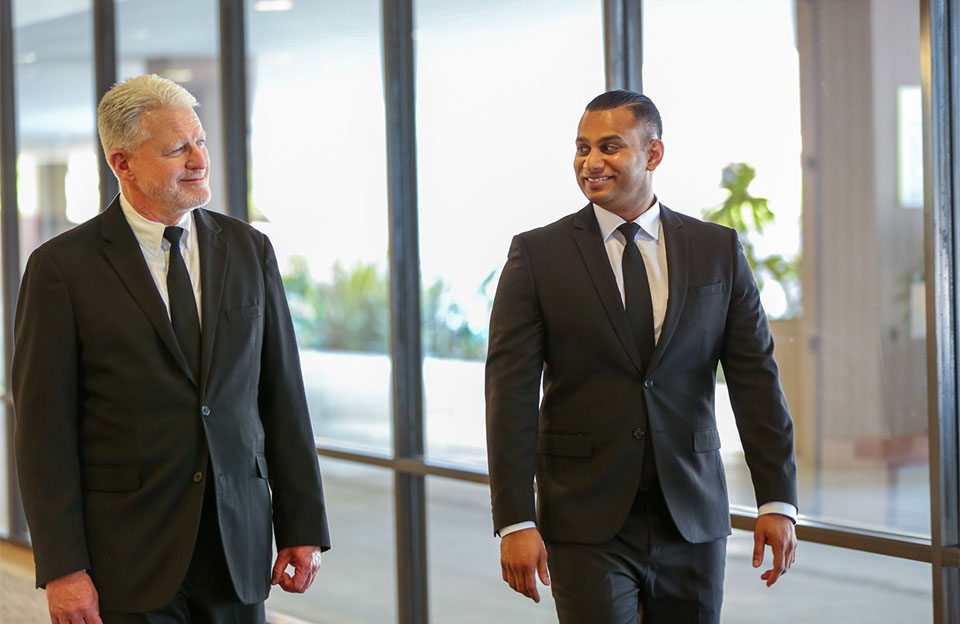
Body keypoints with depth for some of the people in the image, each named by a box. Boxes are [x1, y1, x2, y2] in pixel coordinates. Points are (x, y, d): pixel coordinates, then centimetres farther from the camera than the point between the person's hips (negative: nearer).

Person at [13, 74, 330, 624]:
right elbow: (45, 427, -6)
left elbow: (283, 397, 9)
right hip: (127, 555, -3)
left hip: (238, 552, 3)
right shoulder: (63, 268, -4)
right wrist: (62, 568, -11)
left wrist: (303, 529, 5)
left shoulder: (249, 250, 8)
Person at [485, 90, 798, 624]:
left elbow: (757, 378, 4)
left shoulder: (718, 250, 6)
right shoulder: (538, 255, 0)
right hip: (587, 524, -2)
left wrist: (778, 500, -5)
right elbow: (511, 392, -5)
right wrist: (515, 521, -13)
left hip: (693, 519, 2)